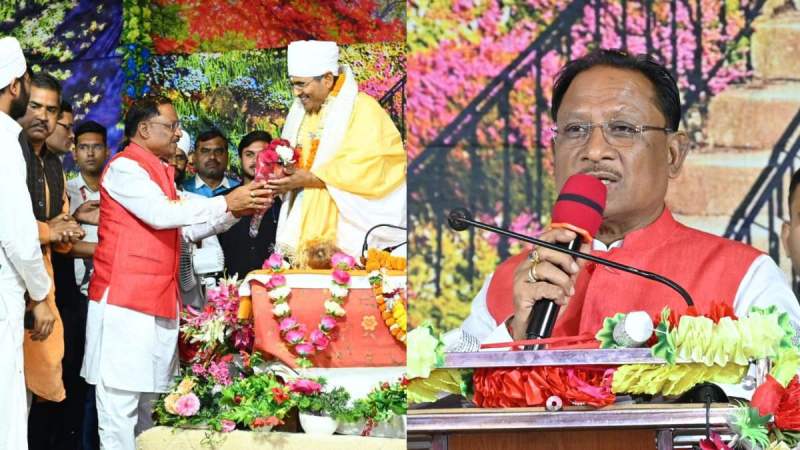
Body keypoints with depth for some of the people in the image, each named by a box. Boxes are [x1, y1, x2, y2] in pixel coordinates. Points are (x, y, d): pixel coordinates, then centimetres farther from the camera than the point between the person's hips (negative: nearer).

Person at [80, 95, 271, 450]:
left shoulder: (159, 172, 19)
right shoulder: (125, 167, -8)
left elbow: (186, 230, 20)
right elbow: (161, 214, -19)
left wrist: (236, 210, 8)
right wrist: (226, 203, -15)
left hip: (160, 303, 9)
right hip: (125, 301, -9)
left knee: (152, 404, 8)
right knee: (120, 401, -8)